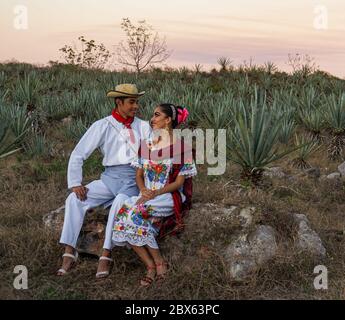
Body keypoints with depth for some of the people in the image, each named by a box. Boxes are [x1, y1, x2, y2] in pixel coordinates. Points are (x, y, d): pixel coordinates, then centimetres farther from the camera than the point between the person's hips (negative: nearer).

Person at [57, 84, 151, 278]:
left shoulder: (143, 127, 8)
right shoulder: (103, 126, 5)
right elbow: (78, 155, 3)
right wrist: (75, 183, -9)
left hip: (134, 178, -1)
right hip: (110, 177, 2)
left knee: (120, 202, -34)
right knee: (75, 199, -21)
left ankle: (106, 255, -28)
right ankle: (69, 252, -19)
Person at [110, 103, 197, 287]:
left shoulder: (181, 146, -2)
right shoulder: (146, 145, 14)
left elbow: (179, 182, -5)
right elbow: (139, 175, 15)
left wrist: (156, 193, -17)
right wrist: (143, 190, -7)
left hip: (169, 197, -5)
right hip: (146, 196, 5)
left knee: (135, 211, -33)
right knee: (123, 215, -26)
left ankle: (159, 262, -16)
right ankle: (151, 266, -16)